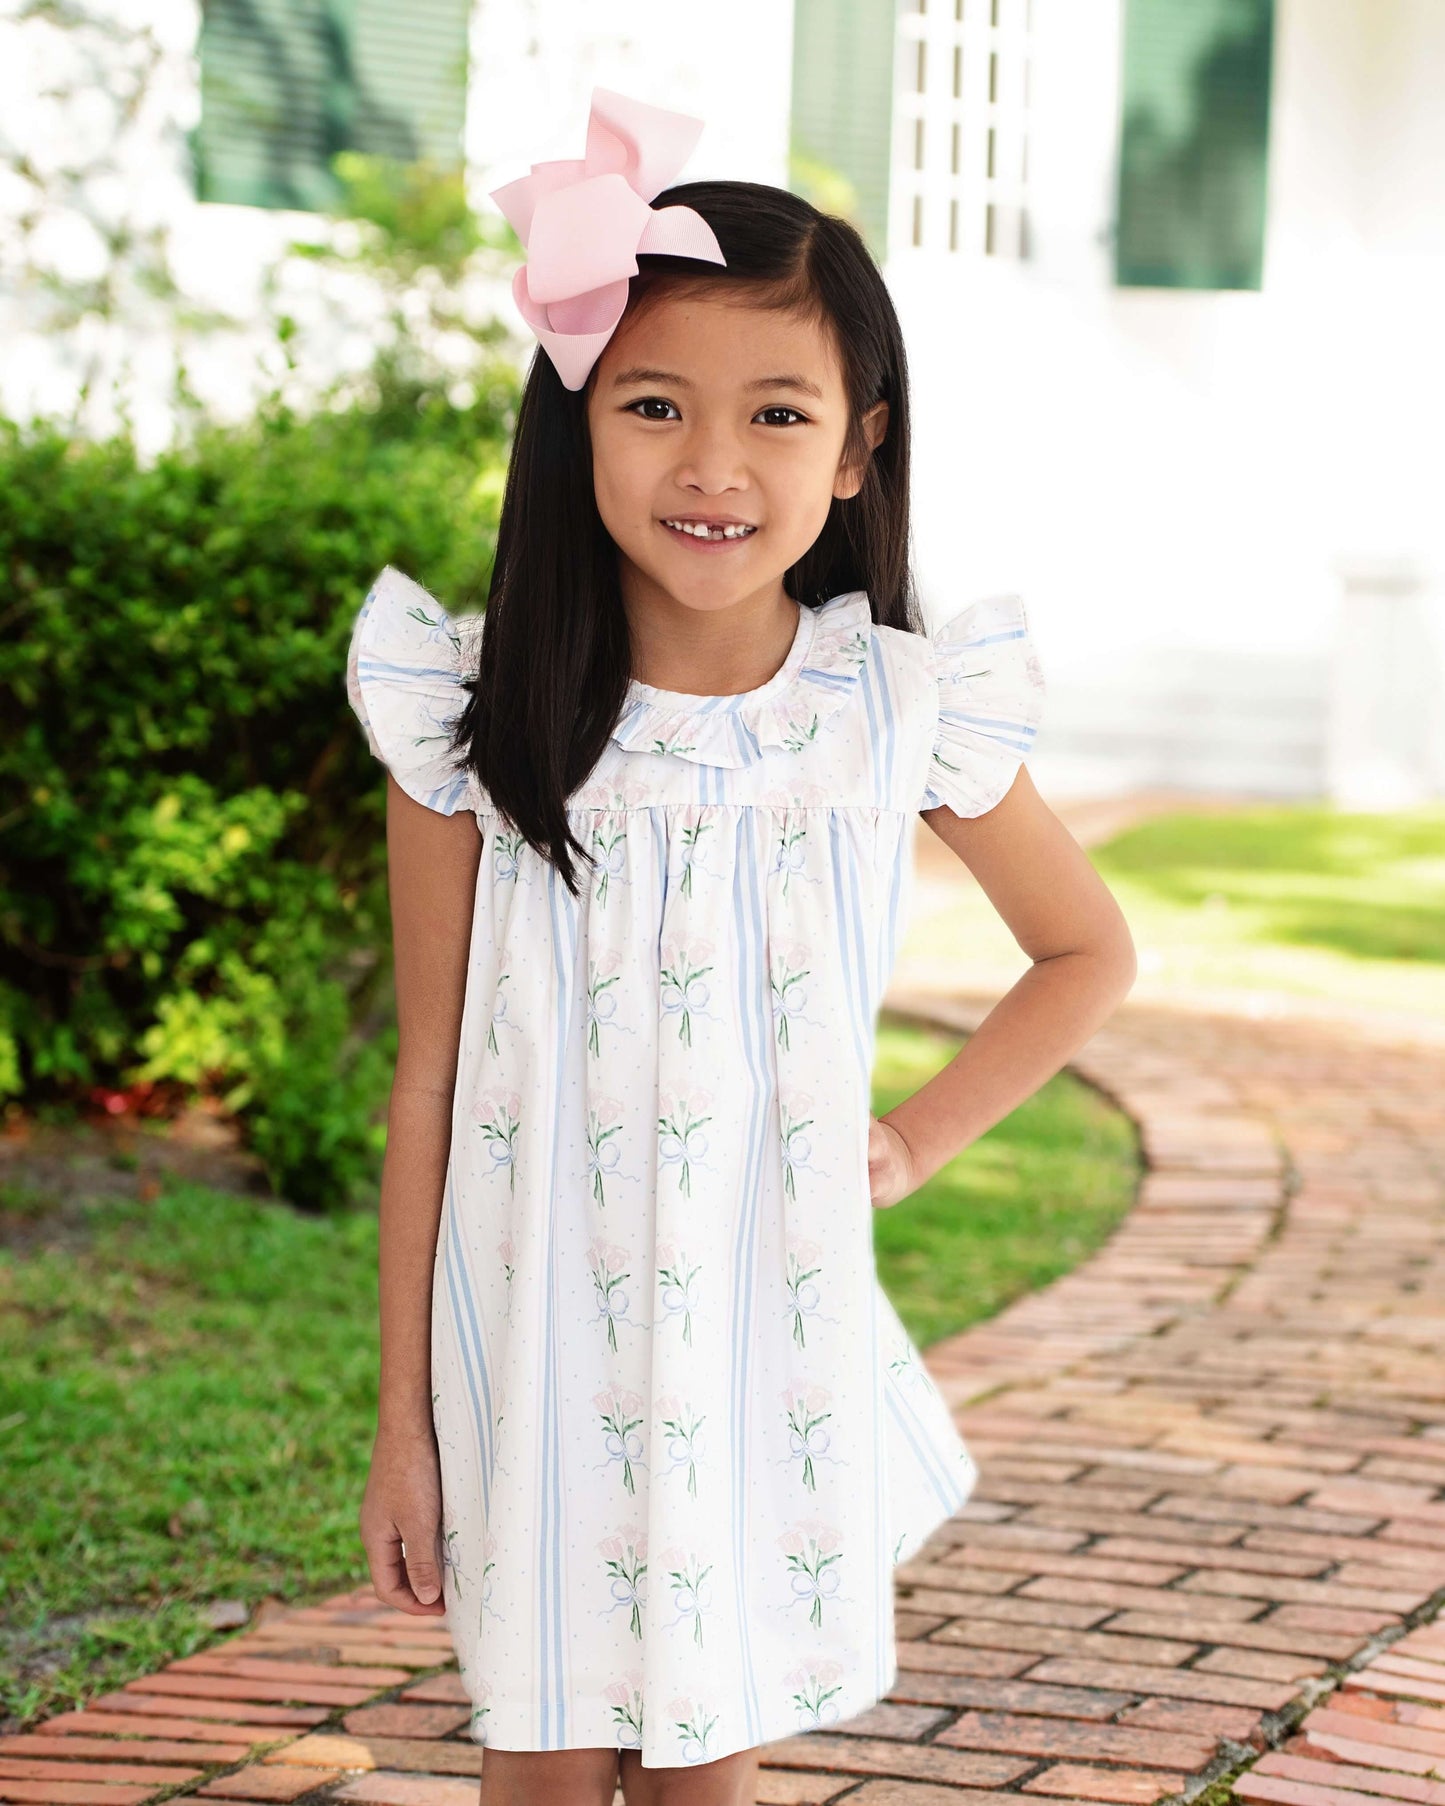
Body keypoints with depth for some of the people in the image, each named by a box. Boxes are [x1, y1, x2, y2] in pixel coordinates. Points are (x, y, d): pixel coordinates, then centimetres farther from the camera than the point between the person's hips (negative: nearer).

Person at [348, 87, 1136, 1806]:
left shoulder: (905, 713, -6)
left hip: (770, 1343, 1)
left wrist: (915, 1144, 2)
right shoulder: (478, 724, -8)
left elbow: (1088, 953, 12)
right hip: (539, 1337, -1)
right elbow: (429, 1084, -3)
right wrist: (401, 1422, -1)